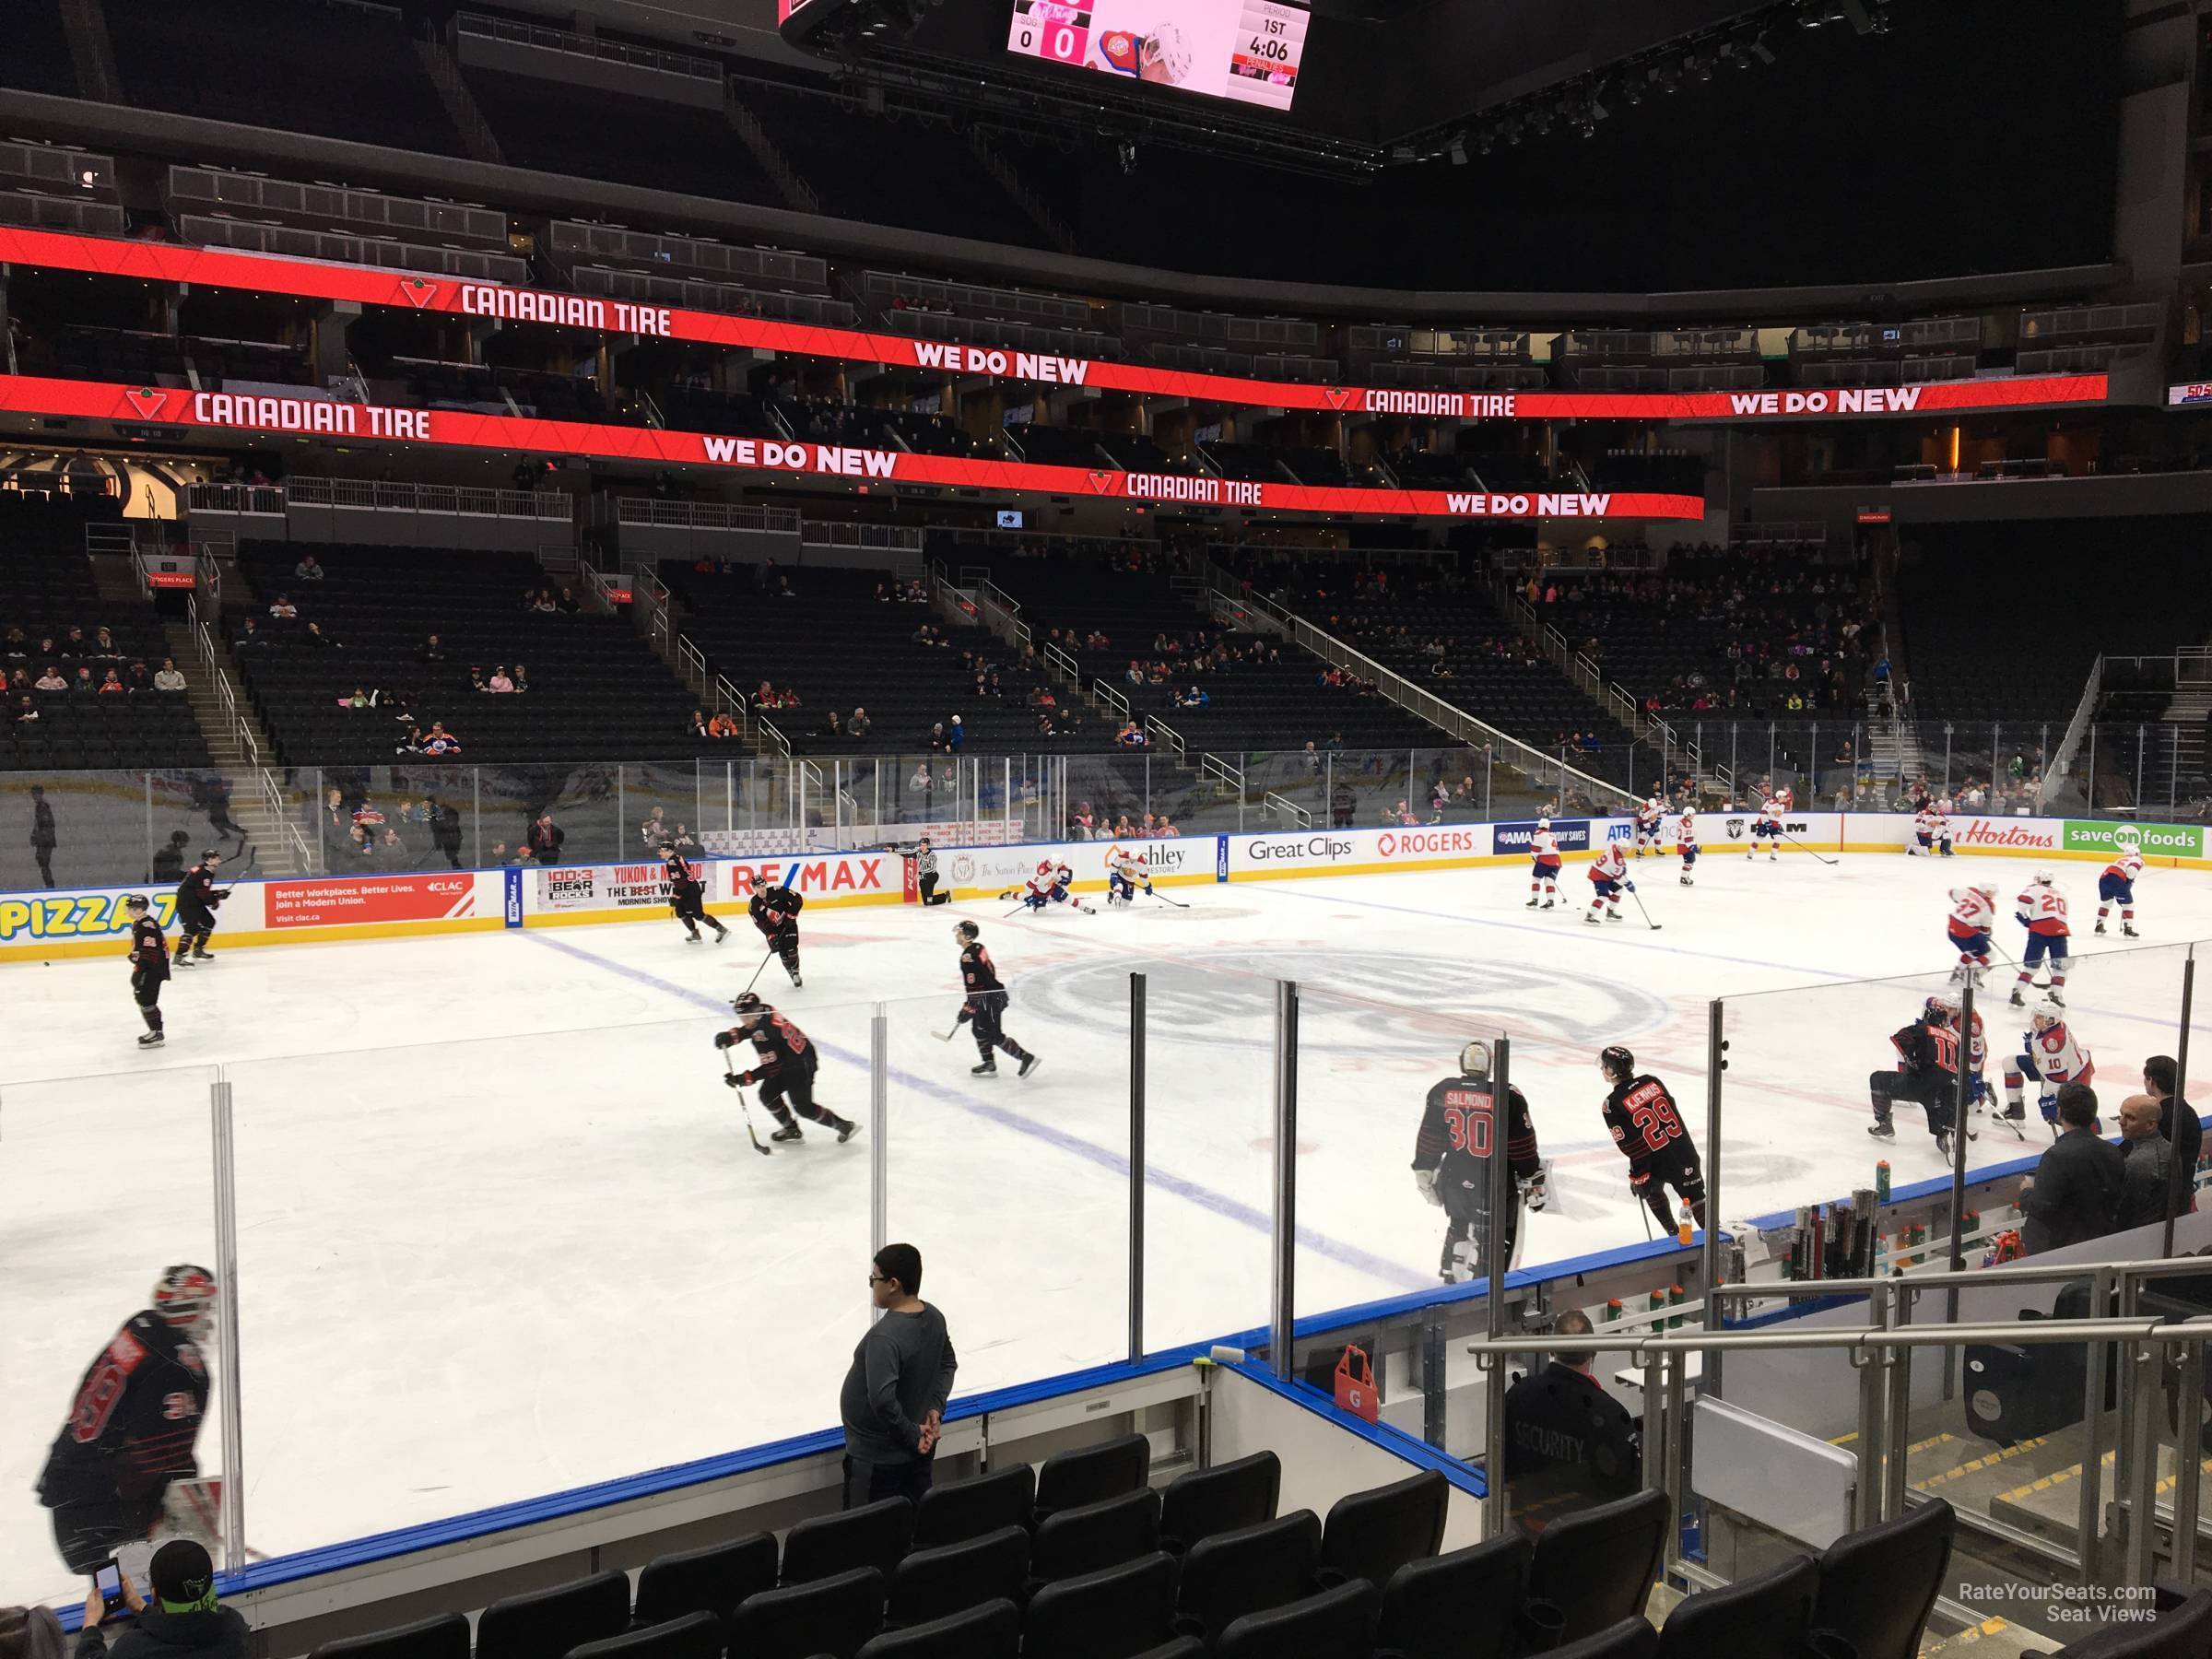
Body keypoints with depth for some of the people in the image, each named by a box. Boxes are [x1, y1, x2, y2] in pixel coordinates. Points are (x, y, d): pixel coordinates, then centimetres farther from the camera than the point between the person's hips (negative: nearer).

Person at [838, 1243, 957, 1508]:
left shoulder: (885, 1336, -29)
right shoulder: (934, 1317, -2)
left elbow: (882, 1400, -34)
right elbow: (948, 1364, 13)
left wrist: (912, 1435, -20)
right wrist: (935, 1408, 5)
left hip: (876, 1459, -8)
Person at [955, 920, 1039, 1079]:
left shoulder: (968, 957, -22)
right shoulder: (978, 947, 6)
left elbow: (974, 988, -24)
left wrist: (967, 1009, -18)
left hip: (989, 998, -10)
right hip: (994, 991, 10)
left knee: (994, 1035, -5)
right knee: (978, 1029, 18)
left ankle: (1026, 1057, -3)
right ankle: (989, 1065, 25)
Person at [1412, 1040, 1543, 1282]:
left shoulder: (1442, 1092, -4)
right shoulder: (1508, 1098, -14)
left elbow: (1429, 1140, 3)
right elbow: (1523, 1148, -9)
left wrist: (1425, 1176, 15)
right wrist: (1534, 1187, 3)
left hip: (1454, 1181, 4)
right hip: (1496, 1188, -4)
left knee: (1460, 1224, 28)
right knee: (1496, 1243, 9)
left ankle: (1451, 1279, 38)